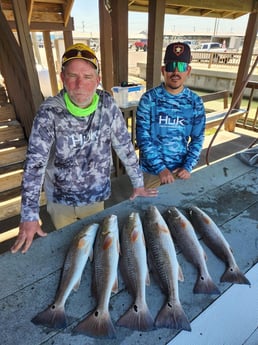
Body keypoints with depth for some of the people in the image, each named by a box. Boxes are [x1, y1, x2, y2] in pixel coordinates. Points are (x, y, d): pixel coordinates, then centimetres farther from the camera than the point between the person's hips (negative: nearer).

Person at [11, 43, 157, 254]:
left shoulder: (107, 105, -13)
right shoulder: (50, 112, -20)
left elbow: (125, 146, -6)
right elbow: (35, 163, -22)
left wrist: (138, 183, -2)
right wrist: (29, 216, -25)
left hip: (96, 196, 2)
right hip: (61, 199, -1)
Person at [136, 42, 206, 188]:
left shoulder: (195, 102, -3)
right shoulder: (149, 99, -12)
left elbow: (198, 138, 2)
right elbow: (143, 138, -14)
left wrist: (188, 166, -10)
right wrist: (160, 168, -18)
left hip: (181, 169, 3)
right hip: (152, 168, -2)